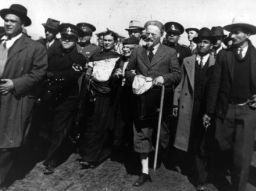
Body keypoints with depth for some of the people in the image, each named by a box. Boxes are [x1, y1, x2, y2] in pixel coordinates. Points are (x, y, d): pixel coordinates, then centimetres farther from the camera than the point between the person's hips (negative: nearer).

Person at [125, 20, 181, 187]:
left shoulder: (170, 52, 3)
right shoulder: (138, 51, 12)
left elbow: (177, 75, -2)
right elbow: (128, 71, 15)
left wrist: (161, 78, -18)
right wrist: (135, 76, -7)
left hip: (160, 102, -2)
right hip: (141, 100, 3)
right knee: (142, 136, 6)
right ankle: (145, 172, 18)